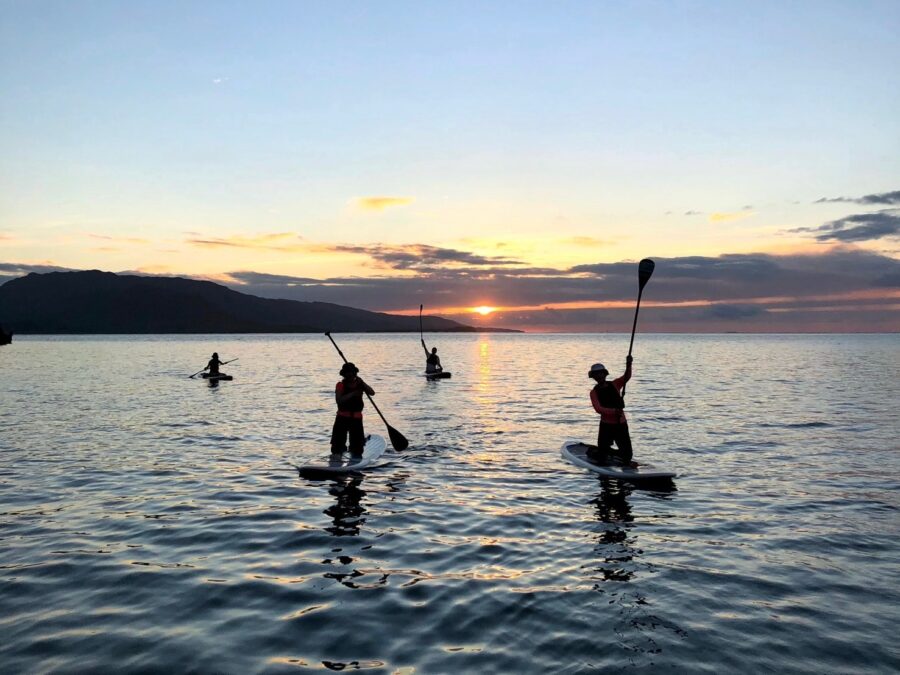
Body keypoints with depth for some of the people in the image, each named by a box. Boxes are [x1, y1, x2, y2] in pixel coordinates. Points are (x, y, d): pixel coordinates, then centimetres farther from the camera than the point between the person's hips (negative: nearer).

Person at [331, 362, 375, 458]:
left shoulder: (360, 384, 7)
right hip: (342, 417, -2)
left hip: (356, 418, 2)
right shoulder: (340, 385, -2)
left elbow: (372, 393, -8)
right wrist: (352, 394, -24)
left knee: (357, 446, 6)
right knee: (337, 445, -1)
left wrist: (362, 383, -20)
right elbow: (338, 400, -17)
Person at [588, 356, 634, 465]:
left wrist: (628, 365, -33)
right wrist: (614, 411, -31)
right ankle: (591, 453, 35)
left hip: (621, 424, 2)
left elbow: (626, 377, -14)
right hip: (606, 426, -2)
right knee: (601, 458, 0)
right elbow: (598, 409, -17)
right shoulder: (594, 392, -2)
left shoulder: (615, 385, 5)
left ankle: (608, 451, 34)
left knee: (627, 456, 5)